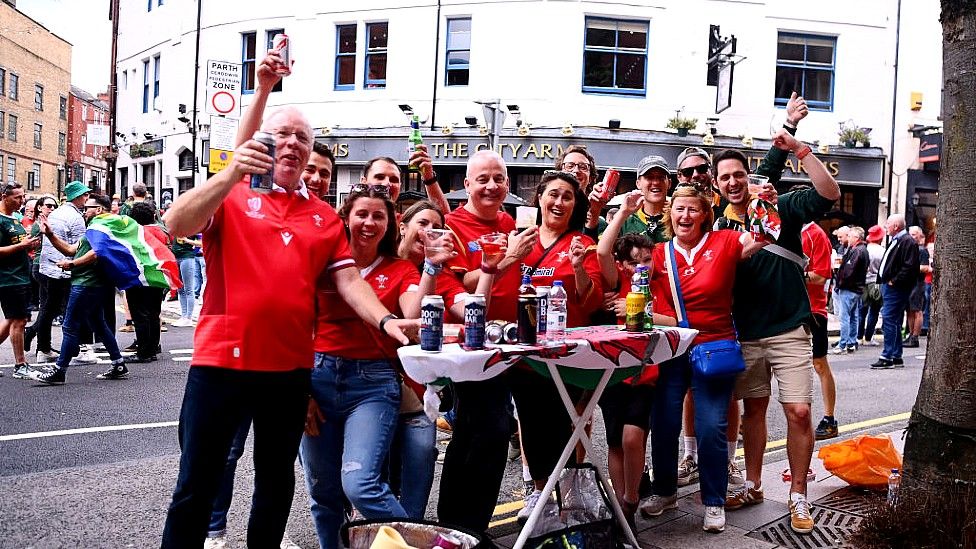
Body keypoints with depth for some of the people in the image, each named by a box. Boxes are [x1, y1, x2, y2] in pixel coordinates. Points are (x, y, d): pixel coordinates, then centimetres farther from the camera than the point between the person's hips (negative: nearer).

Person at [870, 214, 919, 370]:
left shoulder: (907, 241, -13)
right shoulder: (895, 240, 18)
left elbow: (909, 267, -22)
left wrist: (894, 281, -19)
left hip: (895, 288, -10)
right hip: (888, 286, 10)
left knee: (889, 321, -11)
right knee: (893, 322, 13)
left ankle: (887, 358, -9)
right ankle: (896, 357, 20)